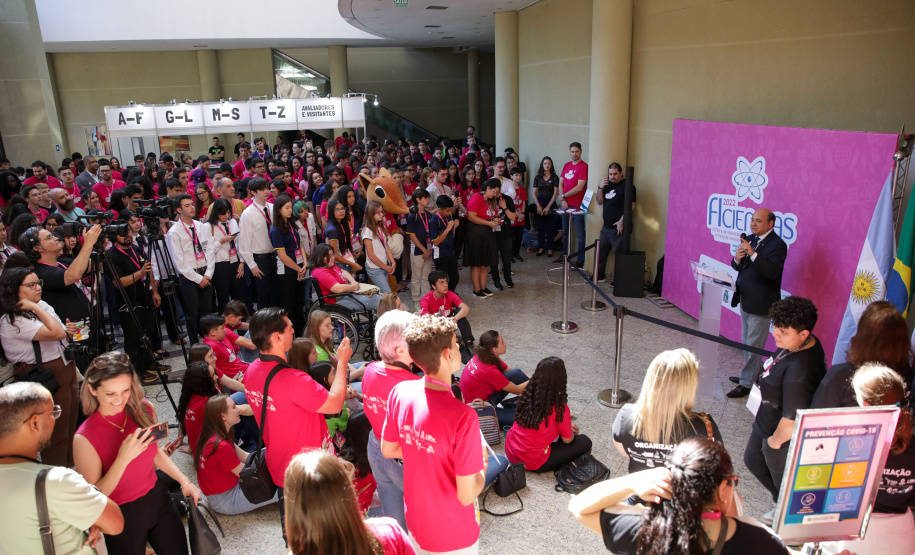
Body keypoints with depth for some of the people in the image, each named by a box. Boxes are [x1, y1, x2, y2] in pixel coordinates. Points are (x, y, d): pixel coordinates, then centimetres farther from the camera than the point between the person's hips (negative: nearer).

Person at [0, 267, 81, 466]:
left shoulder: (42, 305, 8)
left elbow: (61, 333, 24)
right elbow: (56, 333, -30)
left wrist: (66, 330, 2)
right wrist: (35, 308, -23)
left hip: (65, 369, 9)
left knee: (71, 423, 19)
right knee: (56, 432, 2)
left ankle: (70, 465, 36)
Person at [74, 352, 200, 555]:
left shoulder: (143, 409, -10)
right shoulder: (84, 439, -23)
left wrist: (184, 481, 3)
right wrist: (123, 458, -31)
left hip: (157, 498, 4)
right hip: (122, 516, -4)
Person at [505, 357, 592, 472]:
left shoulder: (528, 395, -4)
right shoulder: (559, 407, -22)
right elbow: (567, 440, -5)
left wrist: (566, 426, 21)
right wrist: (571, 431, 17)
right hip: (531, 463, -6)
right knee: (585, 442, 2)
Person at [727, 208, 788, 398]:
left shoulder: (777, 245, -16)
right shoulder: (750, 239, 9)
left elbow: (773, 272, -29)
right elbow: (737, 267, 11)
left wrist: (752, 254, -35)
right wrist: (737, 259, -12)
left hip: (760, 303, -9)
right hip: (745, 300, 9)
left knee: (753, 346, 0)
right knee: (746, 343, 21)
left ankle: (746, 384, 10)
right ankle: (754, 374, 37)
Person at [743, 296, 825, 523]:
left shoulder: (799, 371, -40)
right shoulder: (807, 343, -9)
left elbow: (793, 420, -36)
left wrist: (775, 441, -15)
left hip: (783, 436, -10)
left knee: (783, 482, 18)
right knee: (753, 460, 30)